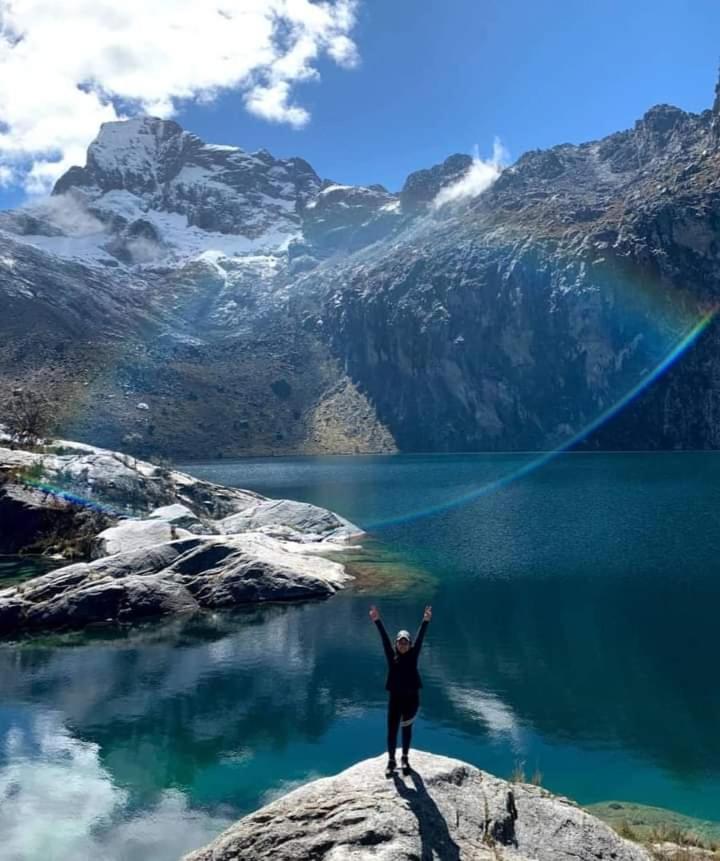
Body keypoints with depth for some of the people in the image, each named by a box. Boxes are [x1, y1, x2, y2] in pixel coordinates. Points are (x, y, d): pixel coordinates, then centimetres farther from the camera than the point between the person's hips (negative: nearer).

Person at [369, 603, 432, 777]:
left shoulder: (413, 655, -3)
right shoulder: (391, 656, -4)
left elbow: (420, 638, -12)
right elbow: (384, 639, -12)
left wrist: (426, 621, -22)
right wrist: (377, 621, -21)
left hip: (411, 697, 1)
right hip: (395, 698, 0)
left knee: (407, 729, 16)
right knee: (392, 731, 2)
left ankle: (404, 758, 33)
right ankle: (391, 761, 18)